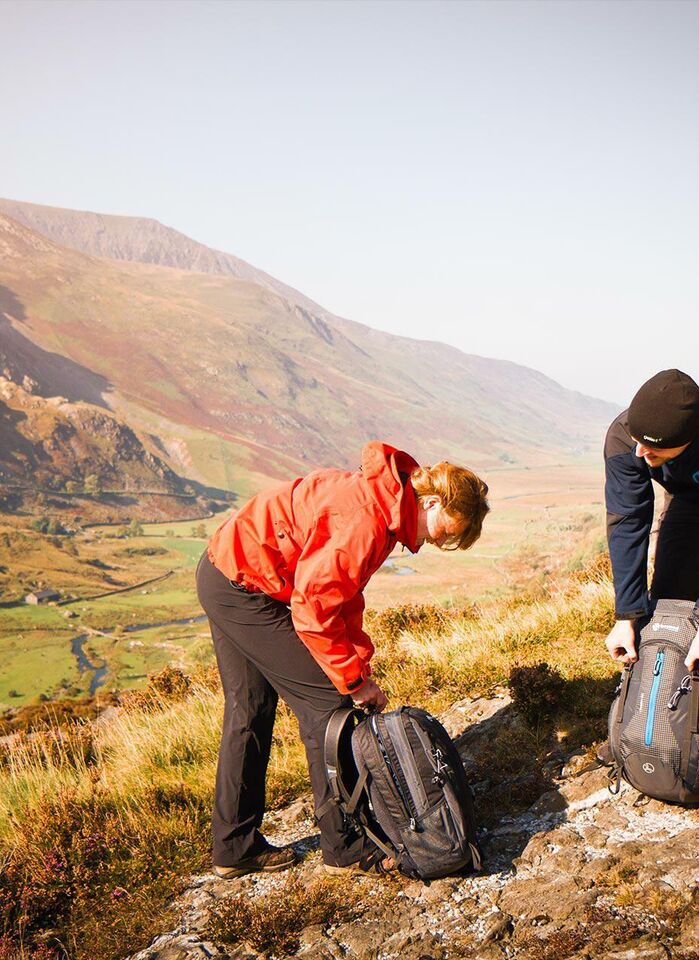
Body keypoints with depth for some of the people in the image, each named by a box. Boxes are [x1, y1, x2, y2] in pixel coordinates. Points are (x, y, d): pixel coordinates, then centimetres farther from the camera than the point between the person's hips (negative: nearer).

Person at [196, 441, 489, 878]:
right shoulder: (368, 521, -25)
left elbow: (343, 592, 12)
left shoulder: (380, 503, 7)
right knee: (327, 703, -4)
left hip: (221, 572, 11)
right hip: (245, 584, -11)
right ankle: (344, 848, 6)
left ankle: (235, 849, 28)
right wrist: (355, 681, -16)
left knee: (249, 711, 17)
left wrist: (361, 667, 4)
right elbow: (314, 606, -26)